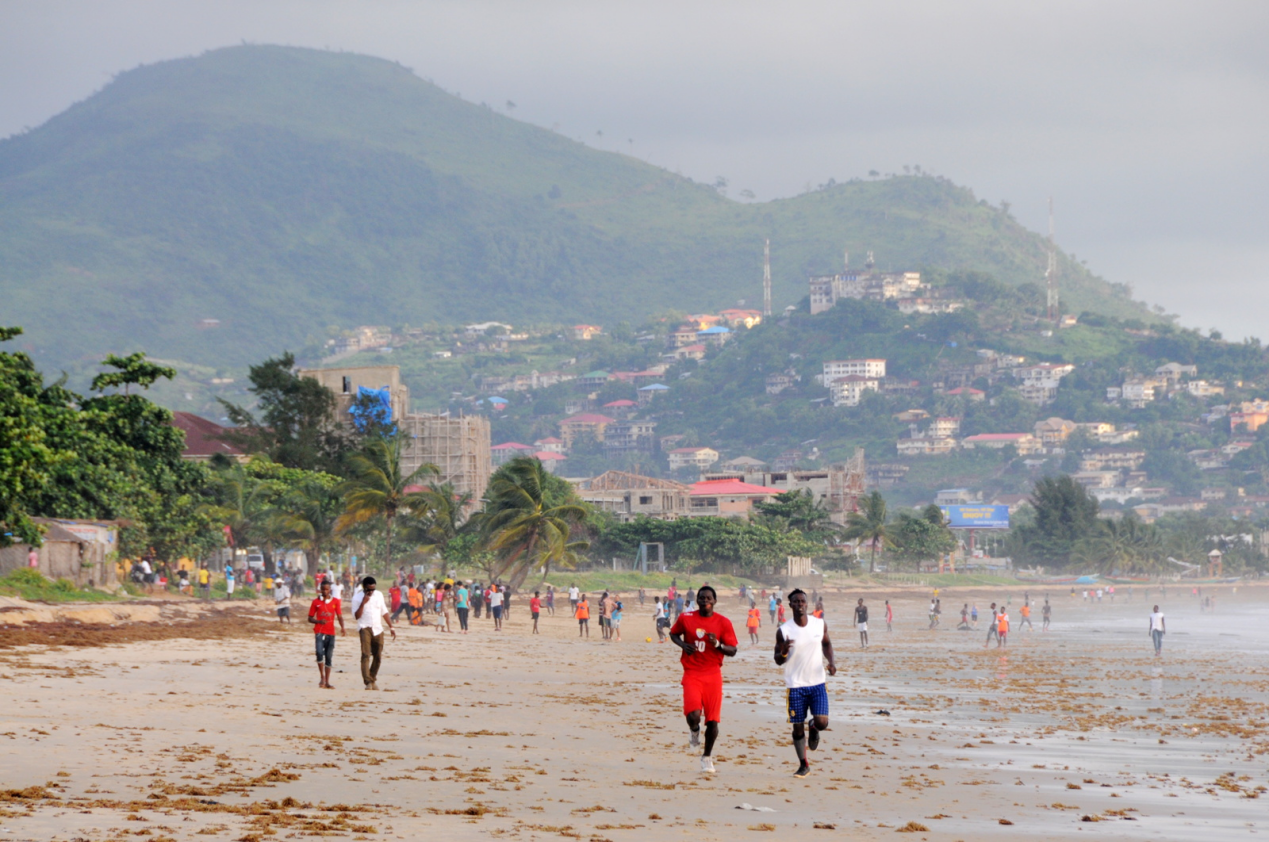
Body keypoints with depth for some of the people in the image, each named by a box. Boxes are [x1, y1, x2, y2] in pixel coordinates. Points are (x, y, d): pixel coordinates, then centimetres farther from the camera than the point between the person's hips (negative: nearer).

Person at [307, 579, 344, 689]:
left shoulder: (335, 601, 8)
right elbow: (310, 618, 8)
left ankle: (327, 682, 9)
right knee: (320, 653, -23)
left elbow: (339, 616, 6)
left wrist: (342, 627, -13)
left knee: (329, 657, 3)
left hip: (330, 632, 2)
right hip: (319, 632, -2)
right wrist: (319, 621, -13)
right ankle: (322, 677, -12)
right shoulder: (316, 602, 6)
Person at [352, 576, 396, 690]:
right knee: (366, 655, -17)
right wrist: (363, 603, -20)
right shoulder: (357, 597, -4)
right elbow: (356, 616, -11)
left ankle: (373, 680, 22)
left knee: (378, 656, 5)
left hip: (378, 629, 5)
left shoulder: (379, 595, 9)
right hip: (365, 628, -5)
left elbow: (384, 612, 17)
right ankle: (368, 682, -22)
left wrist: (391, 627, 14)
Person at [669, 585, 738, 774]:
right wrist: (683, 645, -3)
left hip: (713, 675, 1)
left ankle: (707, 757, 22)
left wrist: (717, 644, -19)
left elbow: (732, 651, 1)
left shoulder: (723, 623, -1)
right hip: (692, 674, -1)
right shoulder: (686, 618, 1)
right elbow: (674, 633, 18)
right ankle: (694, 731, 17)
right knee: (693, 714, -21)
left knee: (713, 720, 0)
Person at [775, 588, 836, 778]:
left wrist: (831, 662, 0)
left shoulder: (820, 625, 0)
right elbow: (778, 661, -2)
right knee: (797, 727, 2)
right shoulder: (784, 631, -7)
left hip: (818, 683, 1)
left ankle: (813, 728, 26)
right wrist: (783, 652, -26)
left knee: (822, 722, -12)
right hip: (795, 685, -1)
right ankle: (803, 765, 20)